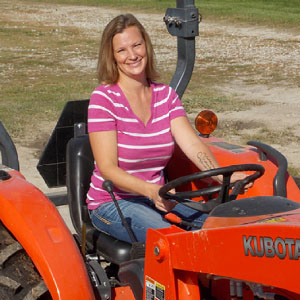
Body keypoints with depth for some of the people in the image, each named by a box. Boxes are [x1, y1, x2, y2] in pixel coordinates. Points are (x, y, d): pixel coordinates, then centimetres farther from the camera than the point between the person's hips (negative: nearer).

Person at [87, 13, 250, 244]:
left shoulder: (165, 95, 6)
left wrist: (223, 177, -26)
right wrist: (151, 190, -36)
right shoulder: (104, 99, -12)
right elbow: (107, 168, -19)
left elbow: (192, 145, -7)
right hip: (111, 204, -5)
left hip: (158, 199, 5)